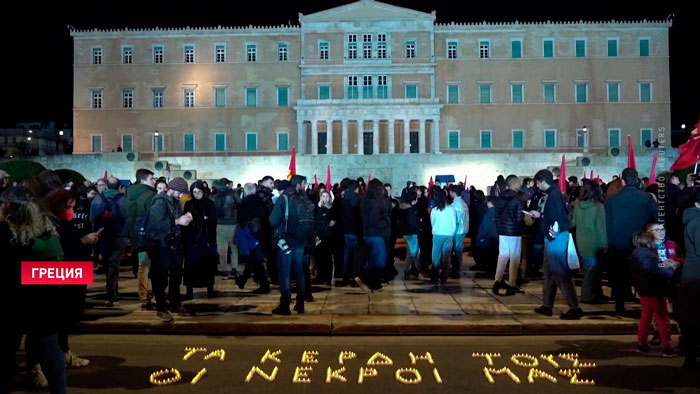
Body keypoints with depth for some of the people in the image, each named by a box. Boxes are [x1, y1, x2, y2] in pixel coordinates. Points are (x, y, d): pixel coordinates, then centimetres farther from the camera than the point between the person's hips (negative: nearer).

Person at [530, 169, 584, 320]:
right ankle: (547, 306, 25)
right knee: (549, 272, 16)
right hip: (553, 239, 11)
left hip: (557, 239, -11)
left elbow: (558, 217, -23)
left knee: (561, 273, -7)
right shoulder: (554, 194, 14)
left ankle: (575, 308, -4)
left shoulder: (554, 195, -16)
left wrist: (552, 235, -19)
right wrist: (540, 215, 24)